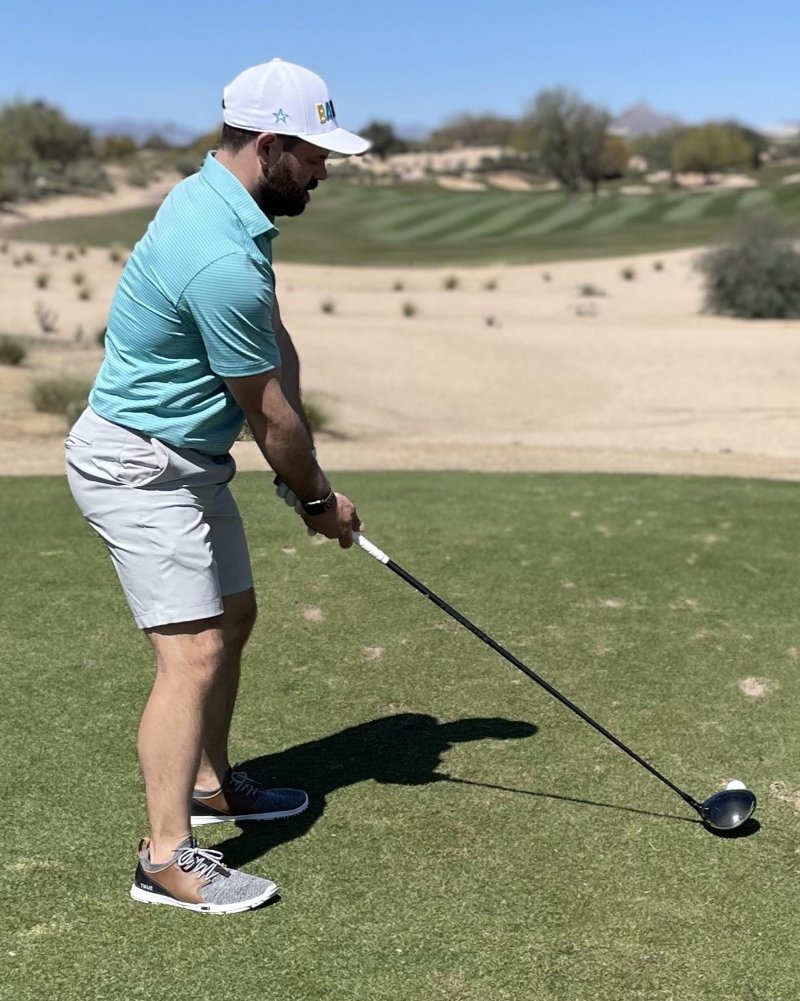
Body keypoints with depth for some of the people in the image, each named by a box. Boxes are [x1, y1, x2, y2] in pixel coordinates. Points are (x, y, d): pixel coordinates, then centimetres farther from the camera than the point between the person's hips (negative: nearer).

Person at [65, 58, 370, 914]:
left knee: (232, 615, 19)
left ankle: (209, 785, 35)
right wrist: (317, 497, -2)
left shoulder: (225, 204, 4)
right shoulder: (220, 259, -28)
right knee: (193, 651, -12)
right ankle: (166, 859, -3)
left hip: (188, 458, 11)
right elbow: (267, 409, -18)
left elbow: (277, 348, 6)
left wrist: (303, 469, 0)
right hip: (140, 467, -11)